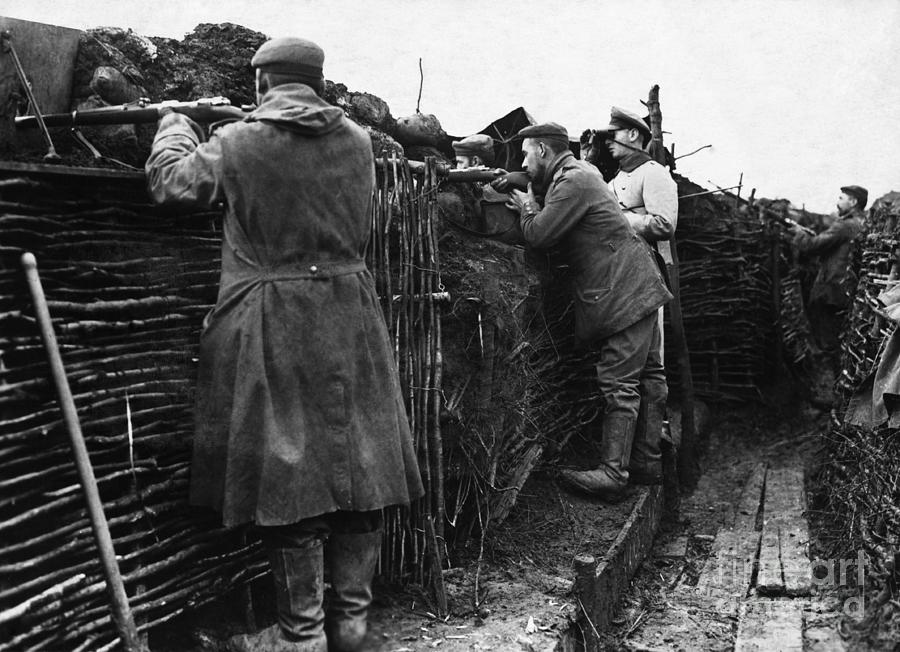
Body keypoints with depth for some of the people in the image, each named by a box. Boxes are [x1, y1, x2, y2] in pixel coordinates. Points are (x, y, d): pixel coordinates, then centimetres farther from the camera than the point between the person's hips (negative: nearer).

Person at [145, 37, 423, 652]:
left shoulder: (236, 144, -8)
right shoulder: (357, 140, 3)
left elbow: (171, 179, 8)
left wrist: (174, 124, 27)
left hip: (273, 326, -4)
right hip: (351, 318, 4)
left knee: (288, 470, 4)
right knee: (355, 460, 12)